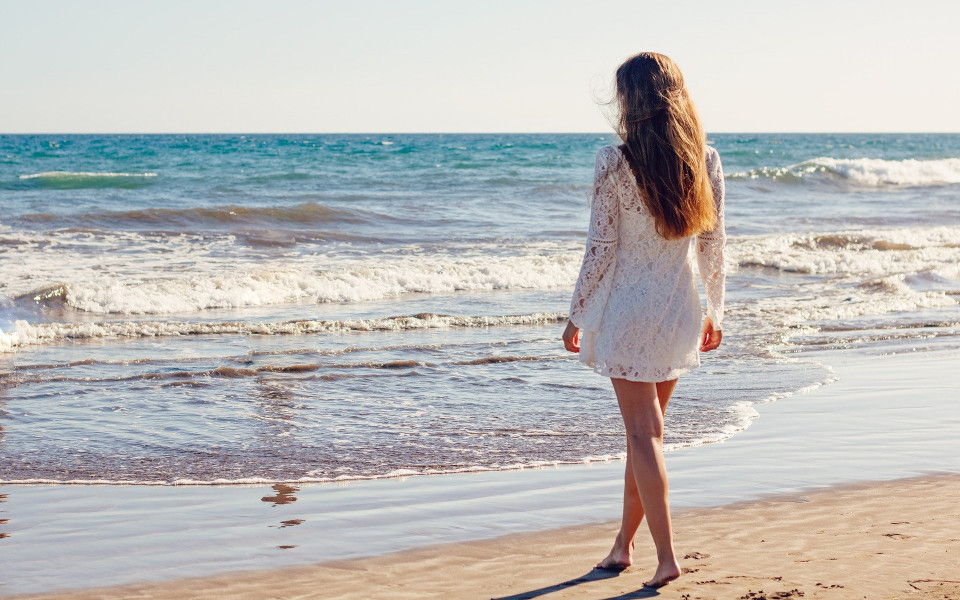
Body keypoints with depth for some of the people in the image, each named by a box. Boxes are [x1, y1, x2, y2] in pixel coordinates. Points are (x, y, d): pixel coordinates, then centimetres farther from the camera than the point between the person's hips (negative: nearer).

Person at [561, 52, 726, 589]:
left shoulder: (615, 161, -15)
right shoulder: (706, 161, -3)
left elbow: (601, 246, -12)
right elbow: (714, 242, 3)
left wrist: (578, 314, -2)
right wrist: (716, 311, 14)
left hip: (628, 306, -4)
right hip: (680, 307, 5)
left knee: (643, 431, 2)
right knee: (647, 428, 18)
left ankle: (666, 555, -2)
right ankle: (625, 541, 28)